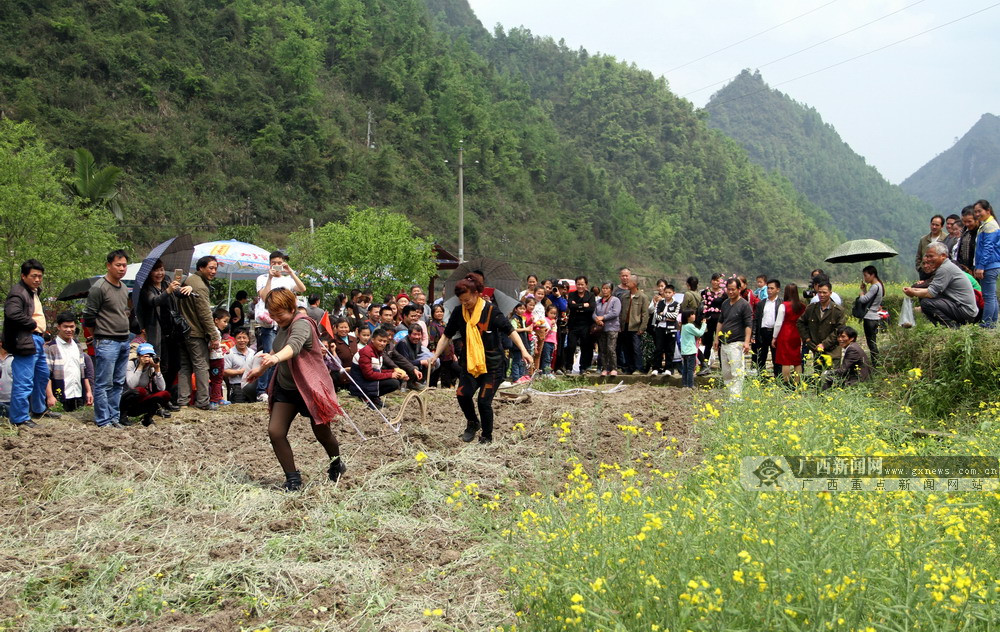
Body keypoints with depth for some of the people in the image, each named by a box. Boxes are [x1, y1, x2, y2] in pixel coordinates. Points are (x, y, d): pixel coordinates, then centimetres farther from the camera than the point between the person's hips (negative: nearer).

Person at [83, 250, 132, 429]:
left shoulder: (124, 288, 14)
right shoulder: (99, 288, -11)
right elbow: (89, 316, -10)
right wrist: (102, 330, 0)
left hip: (124, 341, 8)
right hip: (106, 342, -8)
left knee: (118, 383, 11)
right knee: (103, 384, -5)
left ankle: (114, 418, 17)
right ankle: (103, 421, -2)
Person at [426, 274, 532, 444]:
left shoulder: (491, 311, -13)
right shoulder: (458, 313, -1)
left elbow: (510, 331, -13)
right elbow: (447, 336, 8)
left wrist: (523, 350, -23)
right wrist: (435, 355, 3)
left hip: (492, 365, -4)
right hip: (469, 363, 4)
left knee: (484, 401, -9)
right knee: (462, 394, -15)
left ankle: (487, 436, 13)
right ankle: (472, 423, 16)